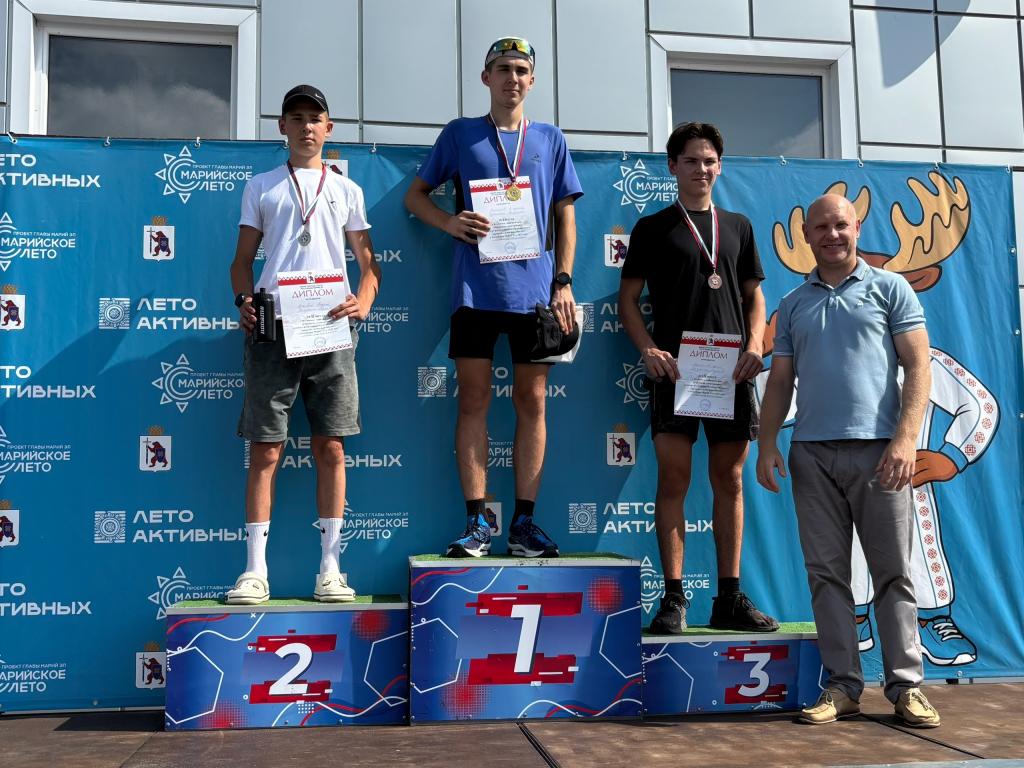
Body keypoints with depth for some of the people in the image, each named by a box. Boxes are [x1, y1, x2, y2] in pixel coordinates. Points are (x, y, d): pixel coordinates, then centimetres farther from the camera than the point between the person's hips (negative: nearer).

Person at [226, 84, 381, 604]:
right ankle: (255, 570, 3)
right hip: (273, 327, 0)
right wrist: (244, 300, -6)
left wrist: (363, 301, -6)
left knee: (330, 447, -1)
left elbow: (369, 262, 14)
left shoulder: (346, 190, 16)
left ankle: (330, 569, 5)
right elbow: (243, 258, 14)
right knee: (265, 448, -2)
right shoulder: (261, 187, 16)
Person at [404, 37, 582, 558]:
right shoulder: (460, 134, 11)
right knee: (473, 400, -1)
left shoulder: (550, 140, 14)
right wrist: (450, 222, -6)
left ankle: (524, 522, 8)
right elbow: (415, 194, 14)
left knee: (532, 400, 2)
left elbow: (565, 216, 13)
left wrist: (563, 282, 2)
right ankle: (477, 522, 6)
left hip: (535, 289, 1)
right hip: (475, 288, -1)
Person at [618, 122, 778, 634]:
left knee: (729, 480, 5)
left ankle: (729, 597, 13)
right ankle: (673, 597, 0)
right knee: (673, 478, -6)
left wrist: (754, 346, -2)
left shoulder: (738, 226, 16)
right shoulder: (653, 227, 8)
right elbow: (628, 298, 4)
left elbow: (754, 295, 17)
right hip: (675, 368, -3)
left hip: (730, 370, 3)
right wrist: (648, 349, -12)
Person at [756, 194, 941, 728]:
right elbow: (780, 381, 16)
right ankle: (842, 686, 11)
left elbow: (918, 366, 0)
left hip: (876, 448, -3)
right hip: (812, 453, 3)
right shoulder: (793, 304, 17)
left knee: (893, 572, 1)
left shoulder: (889, 288, 8)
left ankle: (906, 686, 9)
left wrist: (905, 438, -12)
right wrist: (767, 444, 3)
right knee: (826, 573, 4)